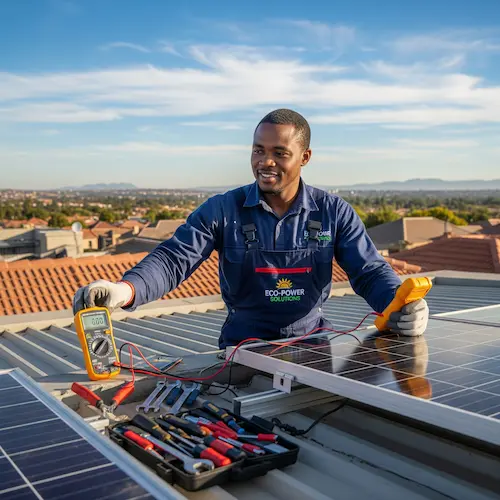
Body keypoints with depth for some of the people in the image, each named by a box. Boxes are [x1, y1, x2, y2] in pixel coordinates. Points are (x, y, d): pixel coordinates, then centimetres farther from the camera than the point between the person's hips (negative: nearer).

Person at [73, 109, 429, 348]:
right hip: (246, 346, -1)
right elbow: (174, 258, -16)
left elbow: (370, 270, -5)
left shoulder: (335, 212, -2)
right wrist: (125, 290, -37)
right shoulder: (222, 210, -6)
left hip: (313, 341, 2)